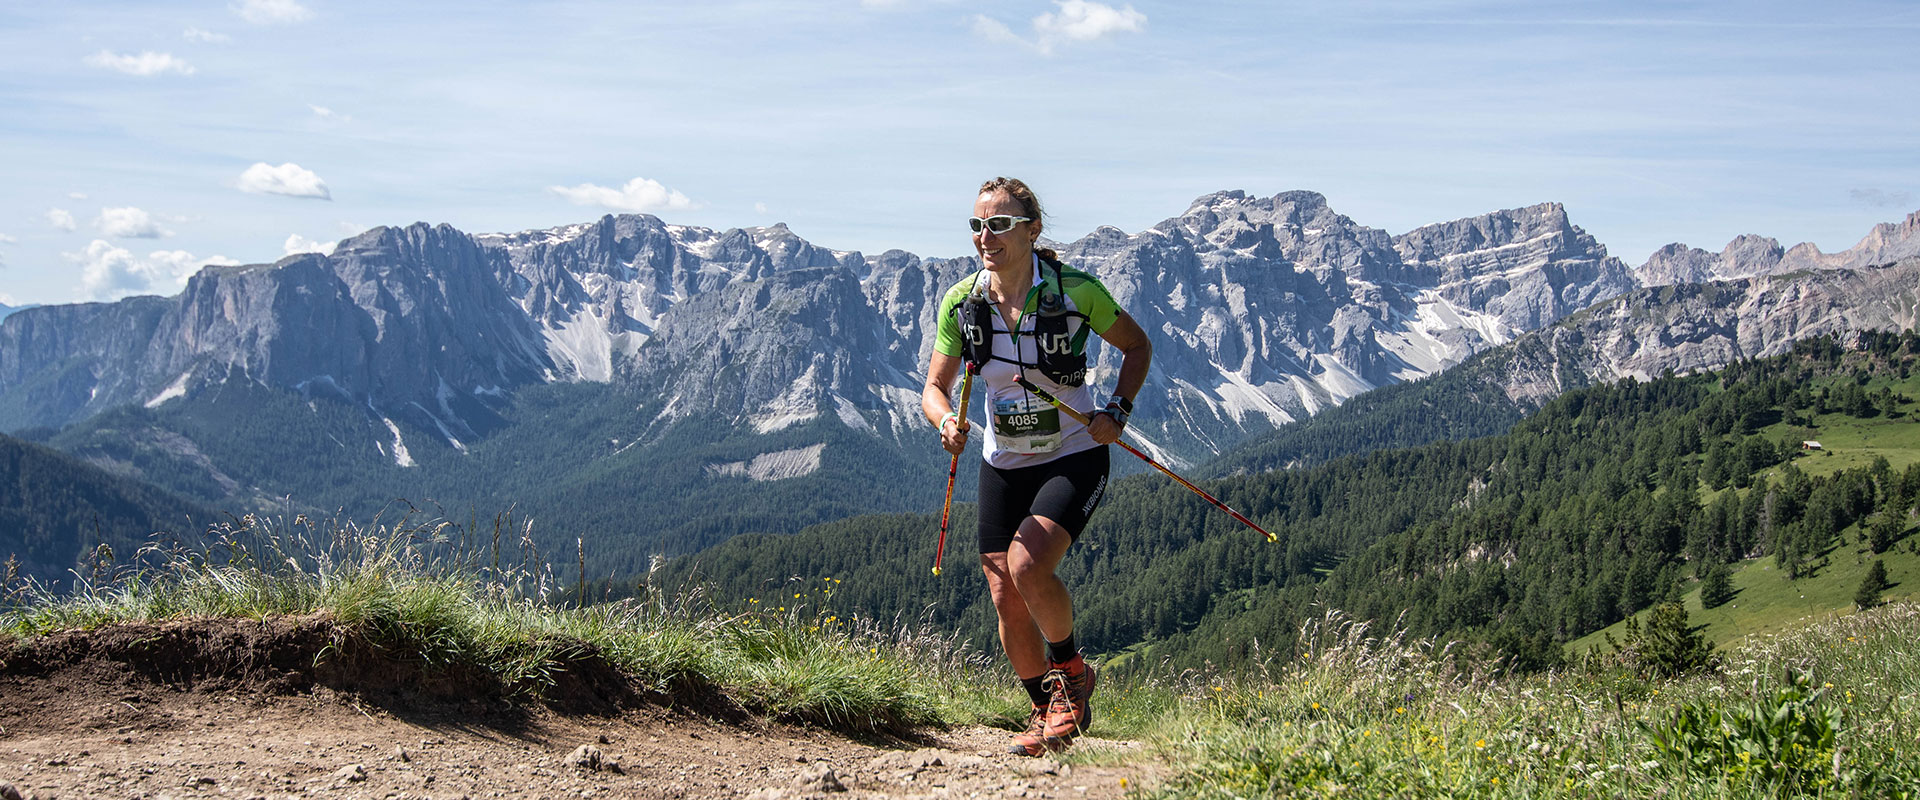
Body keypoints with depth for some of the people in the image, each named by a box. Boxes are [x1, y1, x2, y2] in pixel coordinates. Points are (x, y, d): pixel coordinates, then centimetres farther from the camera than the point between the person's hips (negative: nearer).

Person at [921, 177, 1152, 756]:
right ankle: (1047, 712, 25)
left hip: (1075, 458, -4)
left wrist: (1117, 411, -13)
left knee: (1027, 565, -26)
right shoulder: (961, 302, -7)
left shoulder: (1075, 290, -15)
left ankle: (1071, 671, 3)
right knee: (1006, 600, 1)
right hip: (1004, 464, 4)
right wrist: (946, 421, -21)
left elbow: (1137, 346, 1)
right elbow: (934, 387, 1)